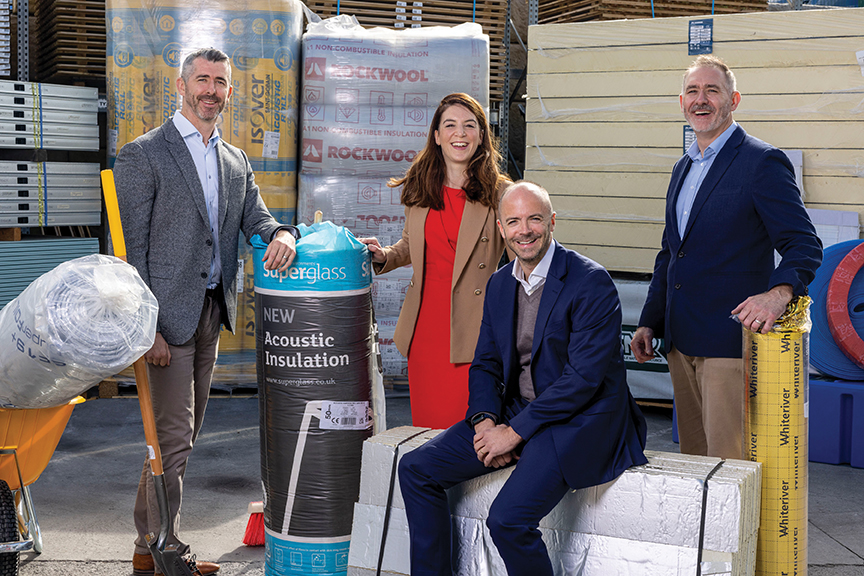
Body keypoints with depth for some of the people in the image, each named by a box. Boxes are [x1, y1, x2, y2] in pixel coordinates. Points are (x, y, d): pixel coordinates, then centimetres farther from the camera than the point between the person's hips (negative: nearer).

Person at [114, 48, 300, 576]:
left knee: (182, 437, 14)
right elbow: (131, 249, -10)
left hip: (212, 313, 7)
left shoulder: (237, 161, 15)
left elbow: (255, 219, 9)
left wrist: (281, 234, -17)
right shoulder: (143, 154, -6)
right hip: (168, 314, -7)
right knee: (173, 437, -4)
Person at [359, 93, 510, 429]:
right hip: (424, 326, 4)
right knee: (427, 425, 8)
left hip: (471, 331, -4)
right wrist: (384, 257, 4)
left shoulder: (499, 193, -2)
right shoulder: (419, 189, 10)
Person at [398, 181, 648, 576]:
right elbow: (485, 364, 14)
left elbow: (584, 376, -20)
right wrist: (484, 420, -6)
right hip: (514, 413, 8)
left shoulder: (591, 283, -15)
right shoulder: (499, 284, 9)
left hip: (578, 422, -7)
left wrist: (515, 431, -18)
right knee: (415, 469, -2)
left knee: (507, 519, -26)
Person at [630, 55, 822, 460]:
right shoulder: (683, 168, 17)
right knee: (691, 458, 14)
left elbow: (804, 245, -13)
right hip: (681, 342, 8)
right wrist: (649, 323, 17)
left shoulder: (762, 162, -7)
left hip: (730, 341, -8)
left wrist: (779, 292, -32)